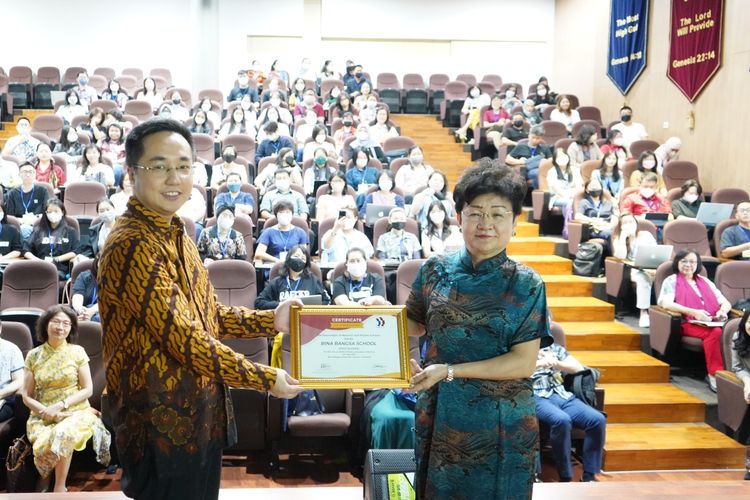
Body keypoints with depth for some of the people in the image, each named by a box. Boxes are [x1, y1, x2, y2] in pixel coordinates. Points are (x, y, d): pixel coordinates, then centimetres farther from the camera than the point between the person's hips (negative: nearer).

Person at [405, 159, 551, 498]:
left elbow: (524, 363, -13)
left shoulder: (526, 284, -10)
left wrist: (450, 371, -18)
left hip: (499, 423, -2)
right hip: (439, 415, 3)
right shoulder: (436, 270, -2)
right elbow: (416, 325, 11)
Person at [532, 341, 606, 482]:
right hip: (536, 397, -5)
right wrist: (540, 363, -20)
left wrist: (557, 363, -4)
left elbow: (579, 368, 14)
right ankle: (565, 478, -23)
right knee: (562, 420, -36)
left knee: (598, 419, -19)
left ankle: (589, 475, -10)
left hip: (562, 395, 5)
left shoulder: (555, 348, 24)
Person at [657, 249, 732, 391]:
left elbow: (726, 302, 22)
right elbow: (666, 303, -8)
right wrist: (693, 312, -20)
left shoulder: (705, 281, 26)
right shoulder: (671, 281, 10)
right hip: (688, 324, -4)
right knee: (715, 332, -35)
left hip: (713, 323, 4)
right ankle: (715, 374, -28)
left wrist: (722, 310, -4)